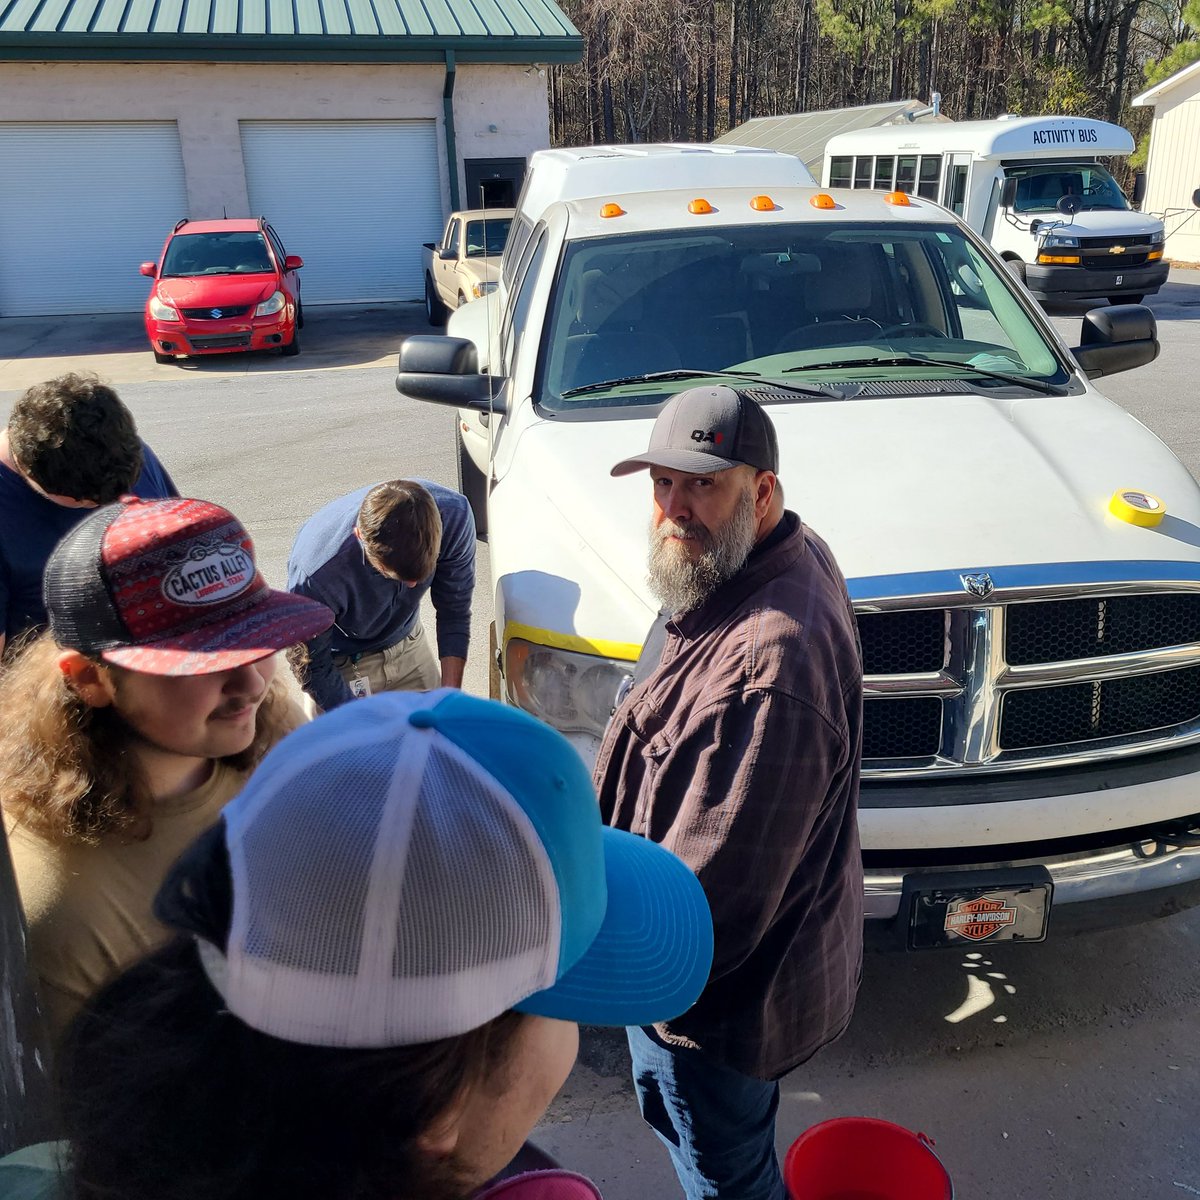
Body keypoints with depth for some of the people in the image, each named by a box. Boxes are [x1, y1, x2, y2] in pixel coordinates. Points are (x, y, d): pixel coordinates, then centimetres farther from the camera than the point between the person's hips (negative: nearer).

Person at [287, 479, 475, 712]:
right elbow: (312, 668, -22)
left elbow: (455, 611, -14)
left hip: (409, 645, 3)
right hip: (342, 663, -3)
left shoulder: (454, 514, -30)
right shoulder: (315, 575, -40)